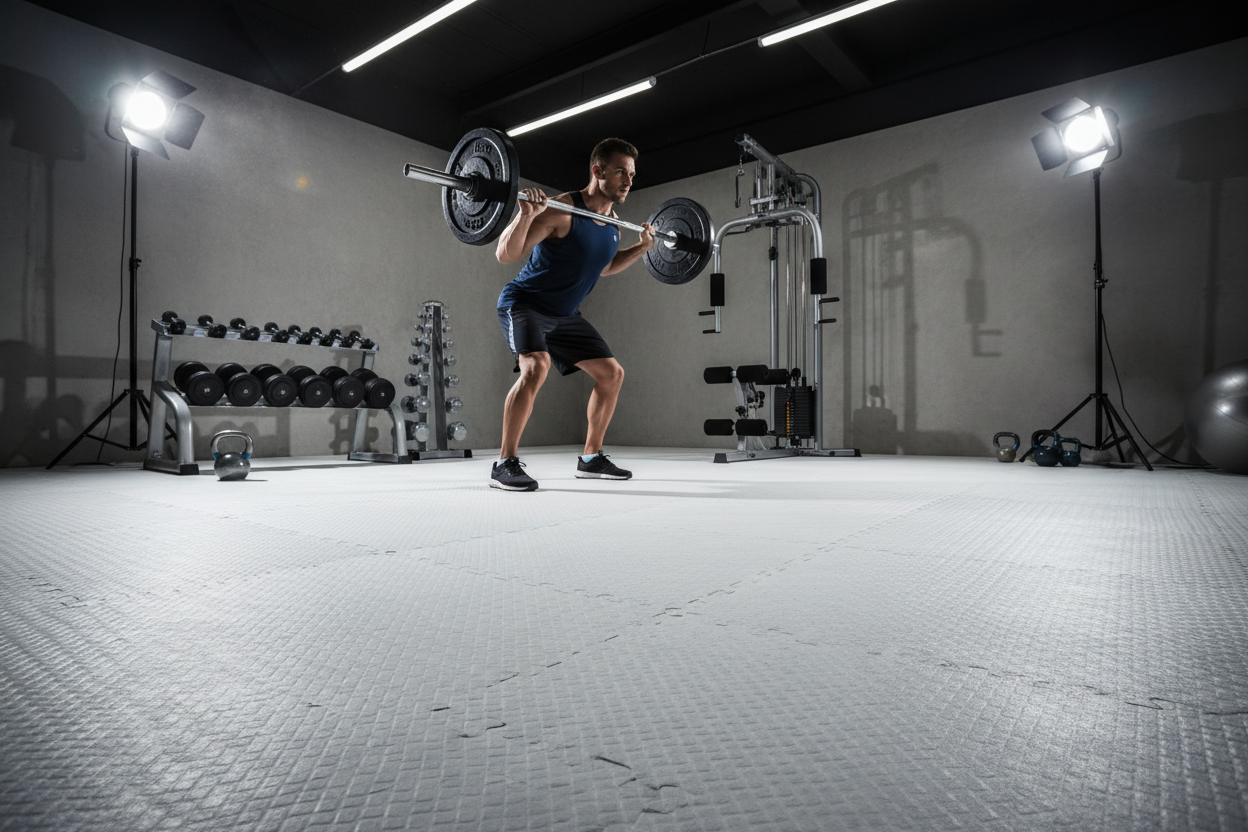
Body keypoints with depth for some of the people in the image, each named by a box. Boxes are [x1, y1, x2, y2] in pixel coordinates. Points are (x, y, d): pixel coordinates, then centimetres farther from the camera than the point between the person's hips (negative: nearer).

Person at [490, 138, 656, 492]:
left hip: (564, 313, 8)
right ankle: (505, 464, -22)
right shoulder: (561, 210, -22)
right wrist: (526, 214, -38)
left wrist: (642, 247, 13)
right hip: (524, 303, -8)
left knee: (612, 373, 6)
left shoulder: (613, 223, 3)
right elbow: (505, 255, -23)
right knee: (536, 366, -33)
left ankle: (591, 458, 17)